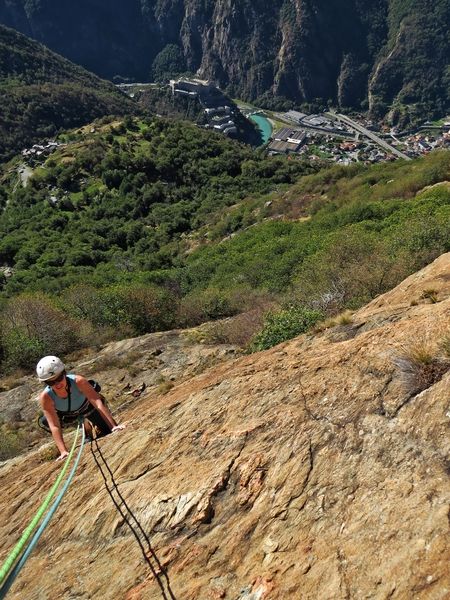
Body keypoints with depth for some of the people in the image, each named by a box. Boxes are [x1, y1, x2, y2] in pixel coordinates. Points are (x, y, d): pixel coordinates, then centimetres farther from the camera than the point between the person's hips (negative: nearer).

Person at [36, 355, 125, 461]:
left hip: (87, 405, -3)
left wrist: (113, 426, -52)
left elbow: (98, 403, -45)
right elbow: (54, 426, -36)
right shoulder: (45, 397, -37)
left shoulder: (78, 381, -42)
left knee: (109, 431, -14)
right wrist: (63, 451, -43)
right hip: (67, 414, 3)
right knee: (44, 422, -14)